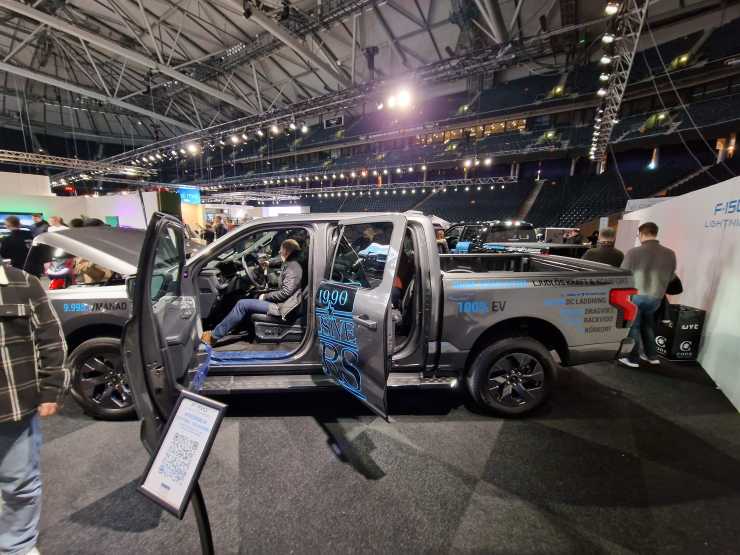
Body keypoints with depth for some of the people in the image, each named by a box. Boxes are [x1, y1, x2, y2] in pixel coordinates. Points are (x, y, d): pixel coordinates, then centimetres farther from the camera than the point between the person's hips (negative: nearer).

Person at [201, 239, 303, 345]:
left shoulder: (293, 268, -18)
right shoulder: (291, 264, 13)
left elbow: (285, 292, -25)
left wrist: (265, 296, -13)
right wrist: (269, 264, 33)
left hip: (280, 306, -11)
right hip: (279, 302, 11)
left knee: (242, 304, -10)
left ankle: (214, 336, -2)